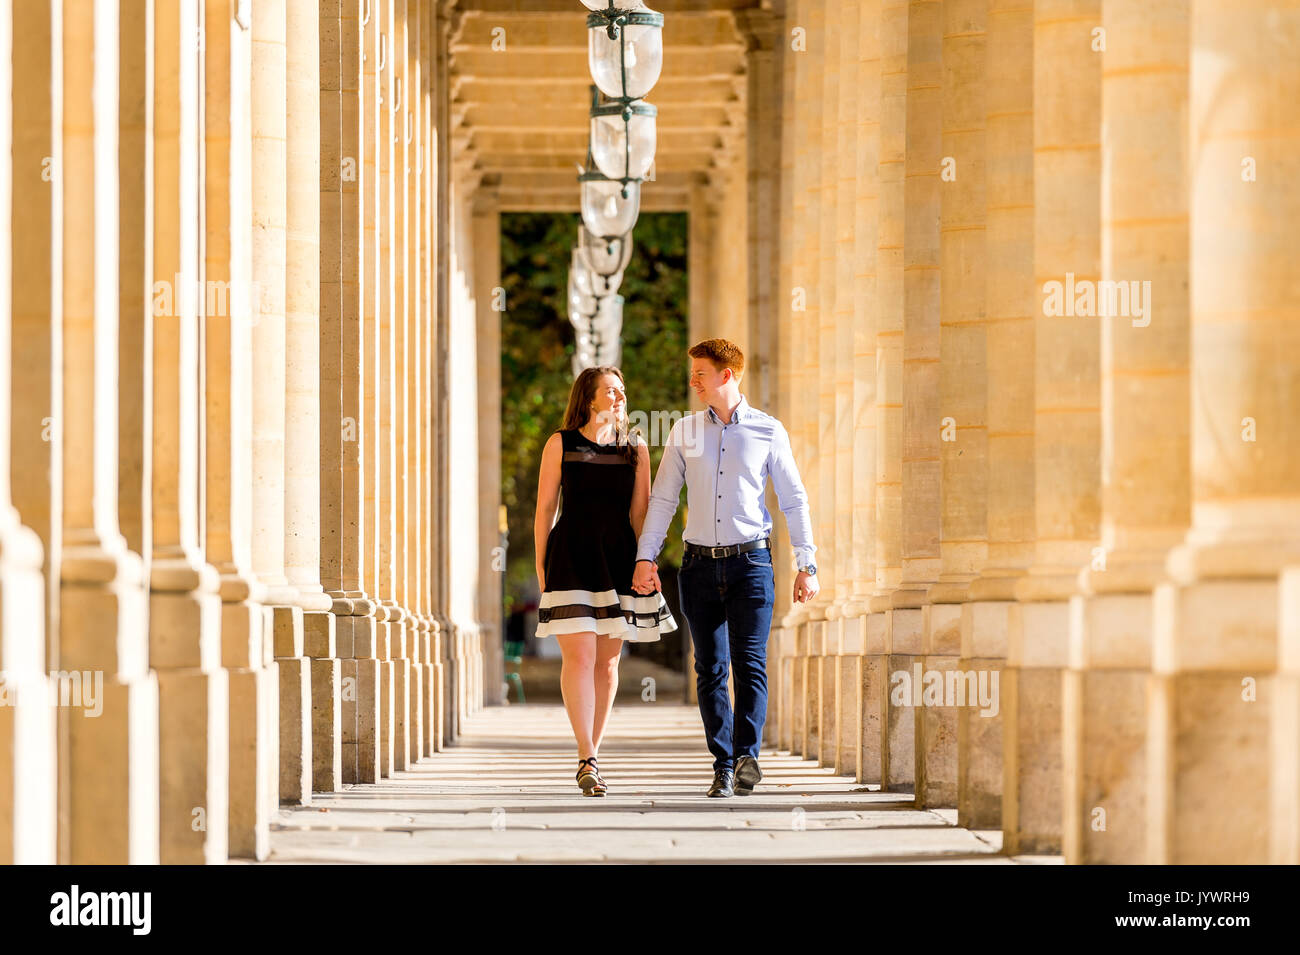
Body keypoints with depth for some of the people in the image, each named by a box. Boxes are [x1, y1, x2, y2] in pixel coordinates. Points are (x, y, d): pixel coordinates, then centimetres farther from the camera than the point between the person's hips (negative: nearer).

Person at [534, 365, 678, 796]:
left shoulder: (636, 450, 10)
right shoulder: (560, 445, 3)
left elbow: (640, 514, 10)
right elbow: (544, 508, 5)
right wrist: (541, 567, 2)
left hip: (618, 558, 3)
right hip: (571, 556, -3)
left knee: (608, 661, 4)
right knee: (579, 655, -12)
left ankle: (590, 757, 13)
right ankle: (587, 760, -13)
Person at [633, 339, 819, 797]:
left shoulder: (768, 431, 3)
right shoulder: (684, 432, 9)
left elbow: (794, 501, 6)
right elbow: (663, 499, 10)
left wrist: (807, 565, 1)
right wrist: (646, 558, 0)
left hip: (750, 559, -3)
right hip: (700, 564, 3)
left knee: (750, 662, -12)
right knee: (710, 668, 1)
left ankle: (746, 756, -19)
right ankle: (723, 766, 4)